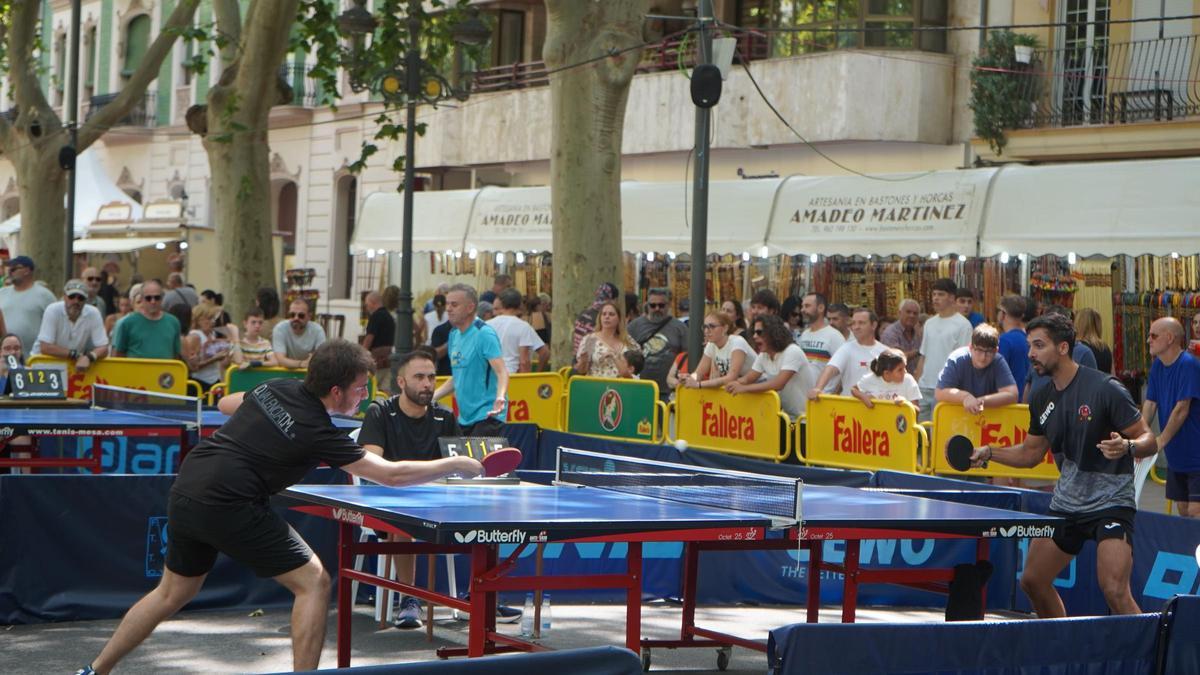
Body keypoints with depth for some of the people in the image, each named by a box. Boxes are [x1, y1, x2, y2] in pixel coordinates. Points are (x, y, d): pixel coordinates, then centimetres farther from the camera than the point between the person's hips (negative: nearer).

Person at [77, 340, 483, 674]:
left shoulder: (277, 388, 8)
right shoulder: (317, 433, -11)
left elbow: (226, 404, 28)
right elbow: (392, 475, -10)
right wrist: (453, 465, -1)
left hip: (184, 491, 8)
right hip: (229, 506, -8)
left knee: (173, 593, 24)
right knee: (313, 582, -1)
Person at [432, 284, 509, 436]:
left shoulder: (484, 334, -12)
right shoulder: (454, 334, 14)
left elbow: (502, 372, -21)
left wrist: (500, 398, -40)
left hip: (487, 417, -9)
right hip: (464, 418, 9)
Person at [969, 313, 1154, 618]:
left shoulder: (1105, 388, -16)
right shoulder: (1042, 399, 5)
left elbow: (1149, 441, -14)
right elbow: (1031, 452, 19)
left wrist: (1126, 446, -35)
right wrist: (988, 452, 4)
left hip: (1110, 501, -7)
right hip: (1066, 502, 8)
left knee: (1114, 591, -22)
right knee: (1033, 581, 10)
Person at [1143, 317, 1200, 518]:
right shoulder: (1157, 366, 8)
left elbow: (1182, 409, -21)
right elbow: (1150, 403, 5)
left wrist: (1160, 441, -21)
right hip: (1176, 457, 8)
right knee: (1183, 511, 11)